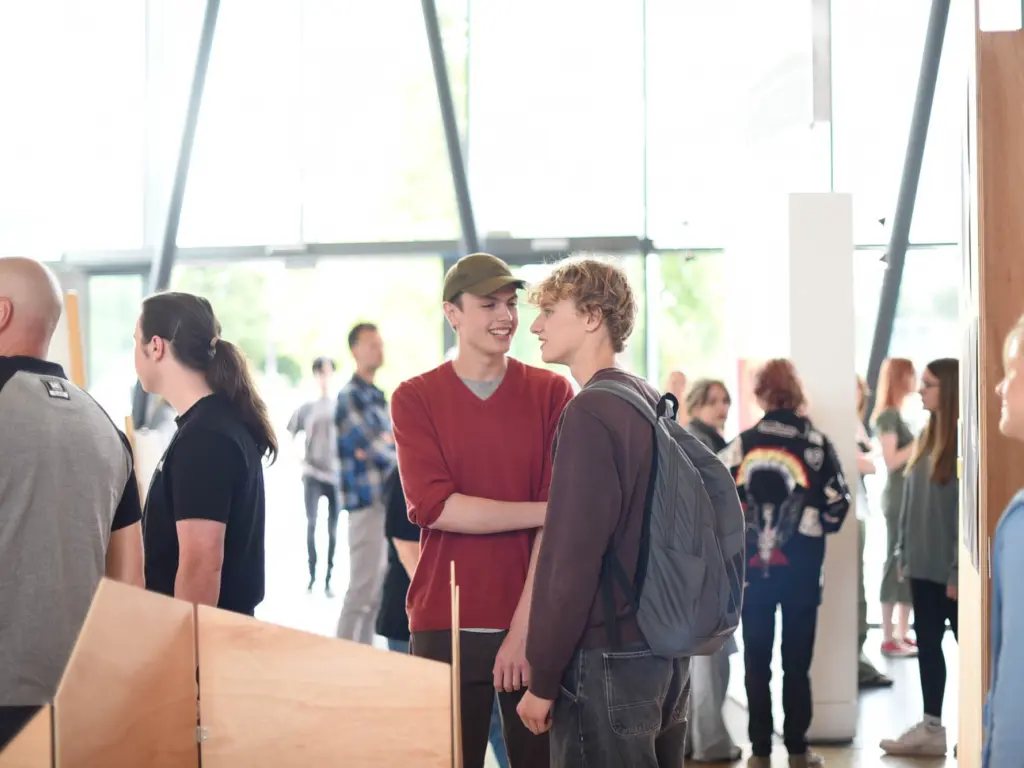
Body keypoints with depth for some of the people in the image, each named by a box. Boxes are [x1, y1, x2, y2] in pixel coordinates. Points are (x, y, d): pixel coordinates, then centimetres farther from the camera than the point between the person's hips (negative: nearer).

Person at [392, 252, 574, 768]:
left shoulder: (552, 392, 3)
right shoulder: (416, 398, 3)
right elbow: (434, 507, -9)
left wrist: (524, 626, -12)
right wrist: (545, 511, -14)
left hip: (535, 625, 1)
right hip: (446, 628, 0)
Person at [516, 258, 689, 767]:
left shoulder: (591, 412, -16)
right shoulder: (652, 403, 10)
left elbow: (573, 558, -19)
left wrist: (543, 679, -14)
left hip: (607, 661, -8)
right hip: (668, 652, 8)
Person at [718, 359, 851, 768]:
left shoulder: (741, 444, -1)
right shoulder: (816, 443, -2)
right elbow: (837, 504, -1)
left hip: (754, 567, 0)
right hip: (801, 568, 0)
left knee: (756, 660, 9)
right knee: (797, 661, 8)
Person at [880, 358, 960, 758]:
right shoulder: (926, 437, 10)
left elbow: (966, 512, -17)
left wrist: (958, 570, -18)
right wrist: (904, 554, 12)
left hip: (951, 569, -8)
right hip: (924, 566, 8)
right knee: (927, 643, 11)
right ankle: (931, 729, 18)